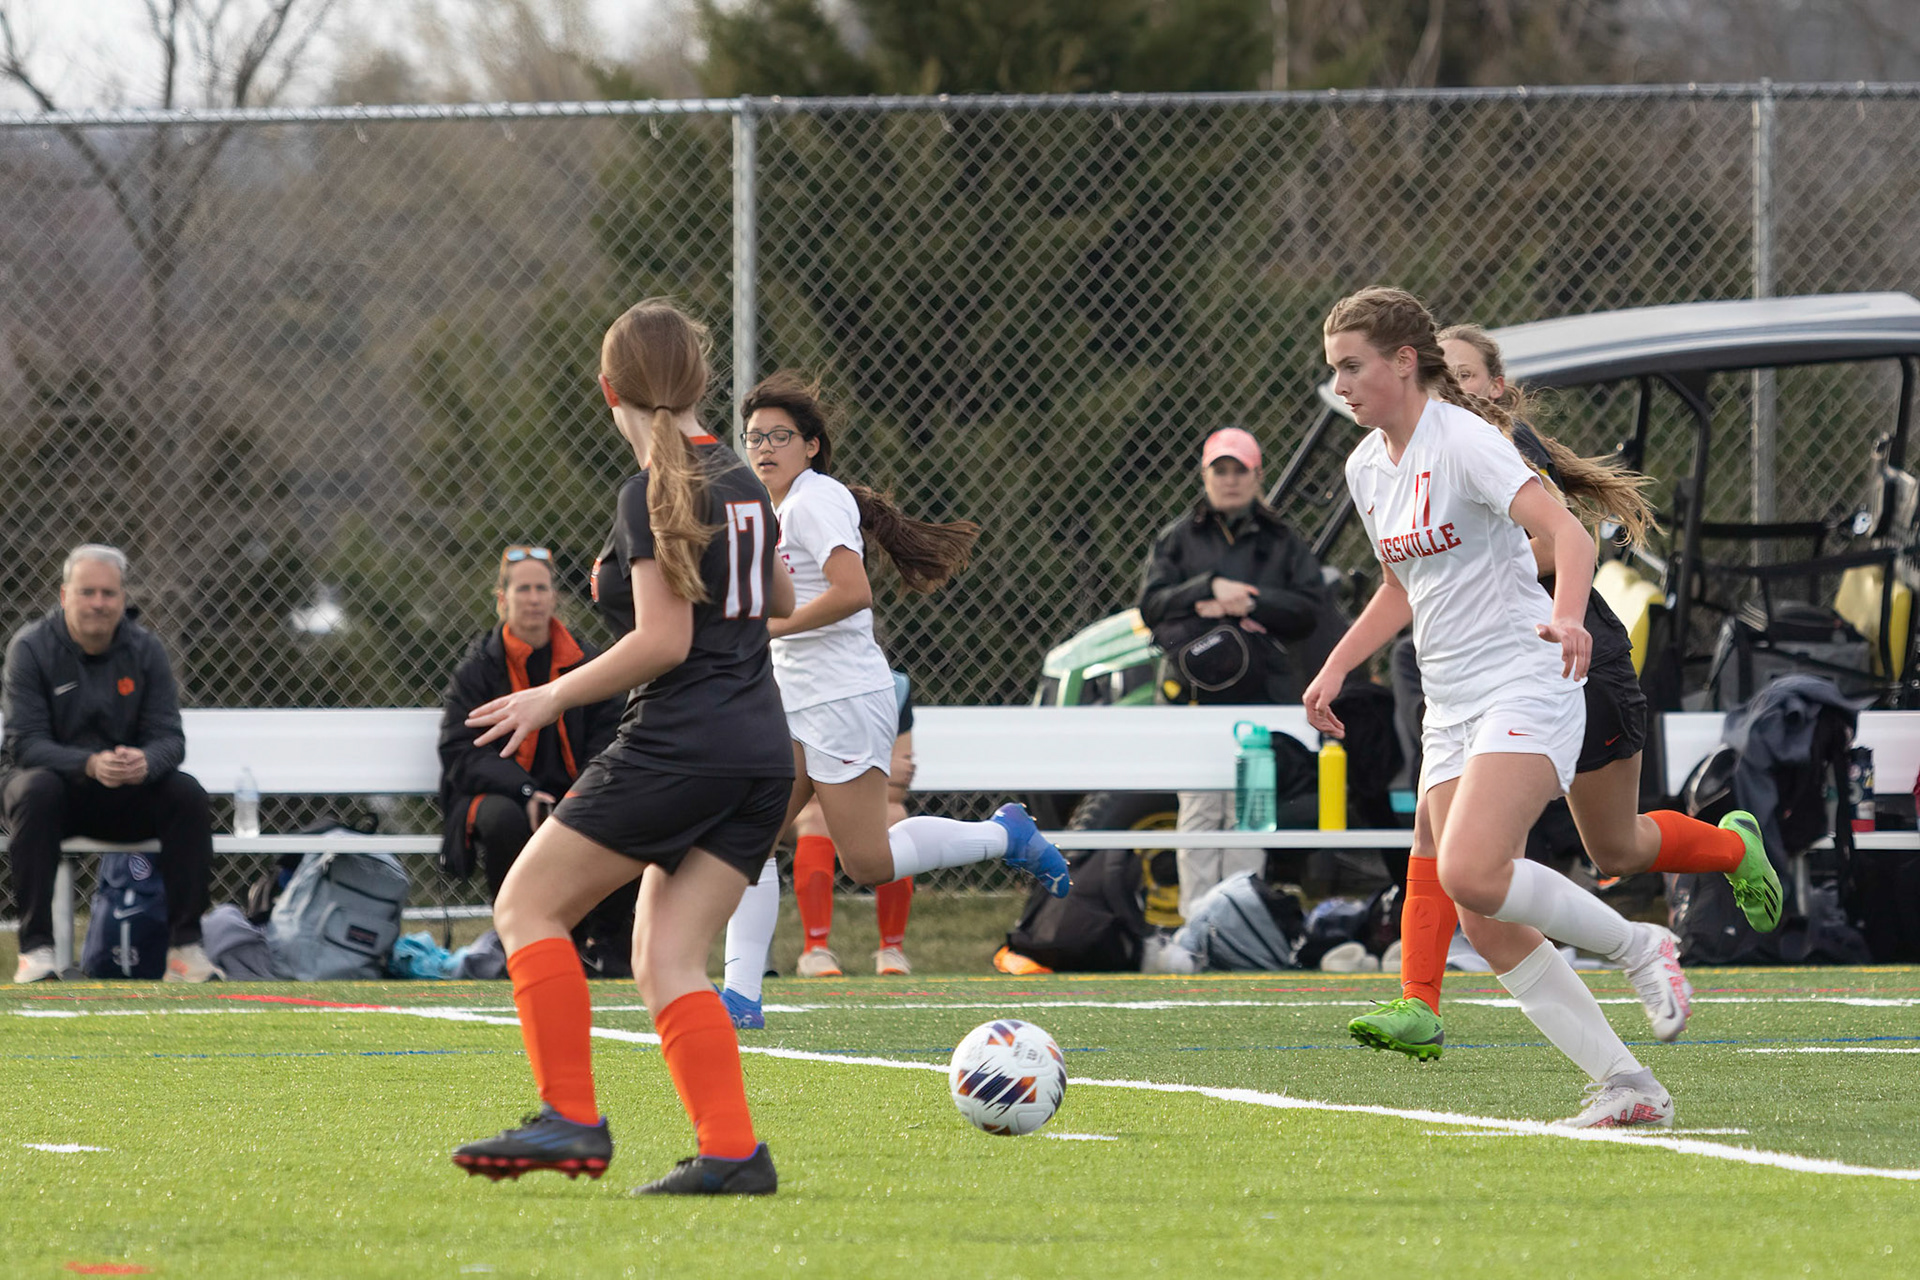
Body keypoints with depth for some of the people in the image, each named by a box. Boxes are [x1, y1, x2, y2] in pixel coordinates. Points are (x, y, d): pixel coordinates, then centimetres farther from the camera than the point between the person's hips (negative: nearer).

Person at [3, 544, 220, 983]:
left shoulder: (145, 649, 0)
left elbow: (169, 737, -5)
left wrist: (146, 762, -31)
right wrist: (89, 765, -36)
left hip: (125, 795, 3)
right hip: (59, 785, -3)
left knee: (187, 794, -23)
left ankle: (185, 947, -21)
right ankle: (36, 948, -35)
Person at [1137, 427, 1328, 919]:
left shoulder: (1282, 542, 11)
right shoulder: (1177, 539, 12)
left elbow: (1311, 609, 1)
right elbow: (1151, 604, 0)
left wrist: (1253, 603, -12)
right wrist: (1209, 590, -13)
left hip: (1260, 691, 0)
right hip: (1194, 692, 0)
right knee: (1199, 812, -2)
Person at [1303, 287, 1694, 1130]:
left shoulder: (1463, 440, -12)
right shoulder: (1367, 467, 13)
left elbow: (1567, 534, -24)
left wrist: (1566, 617, -43)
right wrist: (1336, 669, 19)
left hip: (1526, 688, -8)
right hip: (1450, 707, 8)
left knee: (1471, 874, -27)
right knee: (1486, 927, -3)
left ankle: (1638, 947, -4)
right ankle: (1626, 1086, 1)